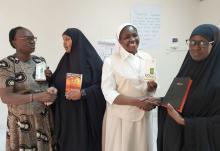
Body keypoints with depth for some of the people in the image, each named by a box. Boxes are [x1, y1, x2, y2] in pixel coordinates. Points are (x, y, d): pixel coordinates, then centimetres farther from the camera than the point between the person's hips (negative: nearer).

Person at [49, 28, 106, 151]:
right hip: (66, 114, 5)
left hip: (85, 114, -5)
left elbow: (102, 85, -11)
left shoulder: (92, 59, -7)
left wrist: (83, 93, -21)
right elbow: (56, 82, 14)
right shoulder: (65, 60, 10)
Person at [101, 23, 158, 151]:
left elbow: (152, 87, 10)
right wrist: (137, 102, -24)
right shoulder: (111, 61, -8)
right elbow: (109, 93, -14)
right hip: (120, 117, -3)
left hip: (143, 116, 4)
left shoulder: (147, 58, 3)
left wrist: (151, 87, -14)